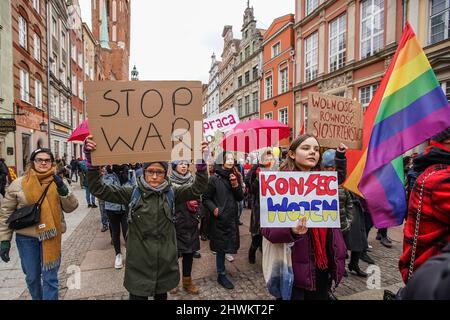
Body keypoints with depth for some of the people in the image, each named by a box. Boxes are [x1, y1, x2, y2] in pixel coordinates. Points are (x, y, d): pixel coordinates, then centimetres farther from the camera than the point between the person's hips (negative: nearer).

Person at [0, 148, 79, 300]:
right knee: (32, 277, 19)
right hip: (26, 238, 1)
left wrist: (64, 190, -19)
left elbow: (71, 208, -3)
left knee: (50, 278, 7)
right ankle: (37, 298, 45)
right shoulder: (18, 184, -4)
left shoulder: (57, 183, -2)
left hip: (51, 237, 0)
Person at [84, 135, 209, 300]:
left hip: (166, 261, 2)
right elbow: (99, 189, -8)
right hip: (139, 263, -1)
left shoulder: (171, 193, -2)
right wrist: (91, 159, -22)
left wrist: (201, 161, -26)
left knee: (161, 295, 21)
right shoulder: (133, 193, -5)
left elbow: (197, 189, -12)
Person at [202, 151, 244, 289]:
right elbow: (206, 199, -7)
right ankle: (221, 275, 21)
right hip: (219, 219, -5)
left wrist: (236, 185, -12)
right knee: (221, 247, 4)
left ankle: (221, 269, 36)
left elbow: (240, 198, 3)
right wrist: (213, 208, -23)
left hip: (232, 218, 6)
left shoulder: (235, 177, 6)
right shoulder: (215, 179, -10)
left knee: (230, 245, 15)